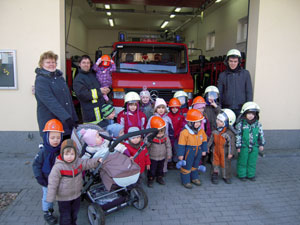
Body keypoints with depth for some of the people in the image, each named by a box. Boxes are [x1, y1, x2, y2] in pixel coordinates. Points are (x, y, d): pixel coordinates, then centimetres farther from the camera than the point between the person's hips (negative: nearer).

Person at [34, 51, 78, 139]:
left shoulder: (59, 76, 14)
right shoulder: (40, 80, -9)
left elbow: (69, 98, 17)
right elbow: (51, 102, -21)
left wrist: (74, 119, 14)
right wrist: (66, 117, -29)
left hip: (67, 123, 7)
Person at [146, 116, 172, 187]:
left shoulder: (165, 137, -10)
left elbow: (168, 146, 3)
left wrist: (169, 154, 6)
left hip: (162, 157, 4)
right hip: (153, 158, -4)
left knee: (160, 168, 22)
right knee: (152, 169, 9)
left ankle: (159, 178, 42)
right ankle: (150, 179, 29)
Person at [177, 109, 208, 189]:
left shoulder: (201, 131, -5)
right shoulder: (185, 132, -23)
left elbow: (204, 140, 9)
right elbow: (181, 144, -18)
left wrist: (204, 150, 10)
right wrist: (180, 154, -15)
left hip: (198, 151, 6)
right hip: (188, 151, -6)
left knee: (195, 165, 23)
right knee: (186, 166, 7)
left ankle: (194, 178, 42)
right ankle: (186, 181, 24)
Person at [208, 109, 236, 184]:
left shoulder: (229, 133, -20)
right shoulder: (215, 131, -4)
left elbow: (231, 144, -16)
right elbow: (211, 139, 8)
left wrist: (231, 153, -17)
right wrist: (208, 147, 11)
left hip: (224, 152, -4)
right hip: (215, 151, 4)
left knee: (225, 164, 11)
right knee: (215, 162, 15)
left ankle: (226, 176, 31)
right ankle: (215, 175, 33)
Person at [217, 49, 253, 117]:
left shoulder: (245, 74, 6)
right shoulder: (222, 75, 8)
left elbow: (249, 92, 6)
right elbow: (219, 93, 9)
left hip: (241, 109, -1)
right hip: (226, 109, 1)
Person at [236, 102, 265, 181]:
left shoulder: (258, 124, 0)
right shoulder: (241, 124, -10)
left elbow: (261, 135, 8)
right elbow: (238, 136, -8)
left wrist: (261, 144, 6)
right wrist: (238, 146, -8)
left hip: (254, 147, 3)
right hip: (244, 147, -3)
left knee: (252, 162, 13)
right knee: (242, 161, 8)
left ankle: (251, 175, 29)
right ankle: (242, 175, 23)